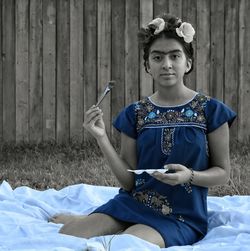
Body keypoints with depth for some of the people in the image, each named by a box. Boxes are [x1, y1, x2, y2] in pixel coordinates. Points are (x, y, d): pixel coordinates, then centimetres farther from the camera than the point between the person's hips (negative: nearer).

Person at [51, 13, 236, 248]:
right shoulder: (135, 113, 3)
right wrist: (102, 138, -12)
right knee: (67, 236, -16)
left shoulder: (210, 110, -4)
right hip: (132, 204, 3)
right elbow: (128, 181, 0)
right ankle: (90, 219, 16)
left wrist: (190, 175, -19)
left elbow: (222, 172, 1)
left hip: (180, 215, -3)